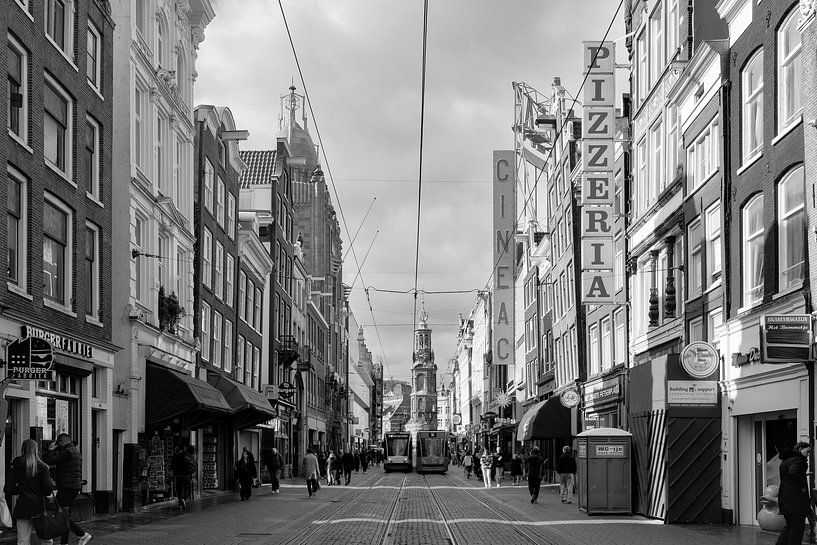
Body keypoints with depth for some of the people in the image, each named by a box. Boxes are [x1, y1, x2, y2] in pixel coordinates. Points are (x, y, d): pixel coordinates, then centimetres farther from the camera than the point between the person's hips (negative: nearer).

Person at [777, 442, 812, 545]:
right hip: (796, 500, -9)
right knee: (798, 526, -1)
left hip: (784, 497, 9)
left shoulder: (785, 461, 18)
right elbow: (793, 472, -31)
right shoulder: (797, 459, -12)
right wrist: (802, 486, -19)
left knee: (789, 526, 16)